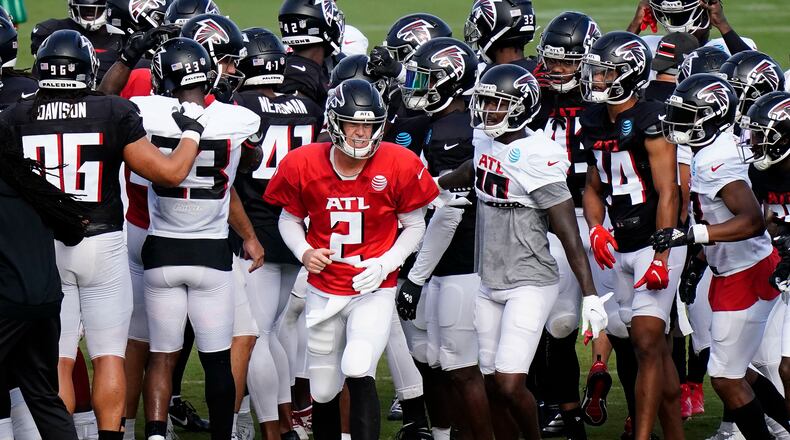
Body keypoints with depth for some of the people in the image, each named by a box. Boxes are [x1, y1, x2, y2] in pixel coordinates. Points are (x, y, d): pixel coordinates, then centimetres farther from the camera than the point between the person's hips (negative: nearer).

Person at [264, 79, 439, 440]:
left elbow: (414, 226, 1)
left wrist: (385, 264, -14)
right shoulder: (303, 164, -9)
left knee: (358, 372, -25)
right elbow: (290, 218, 8)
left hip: (374, 290, -3)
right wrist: (304, 252, -12)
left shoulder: (399, 165, -12)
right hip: (323, 291, 3)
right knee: (323, 392, 12)